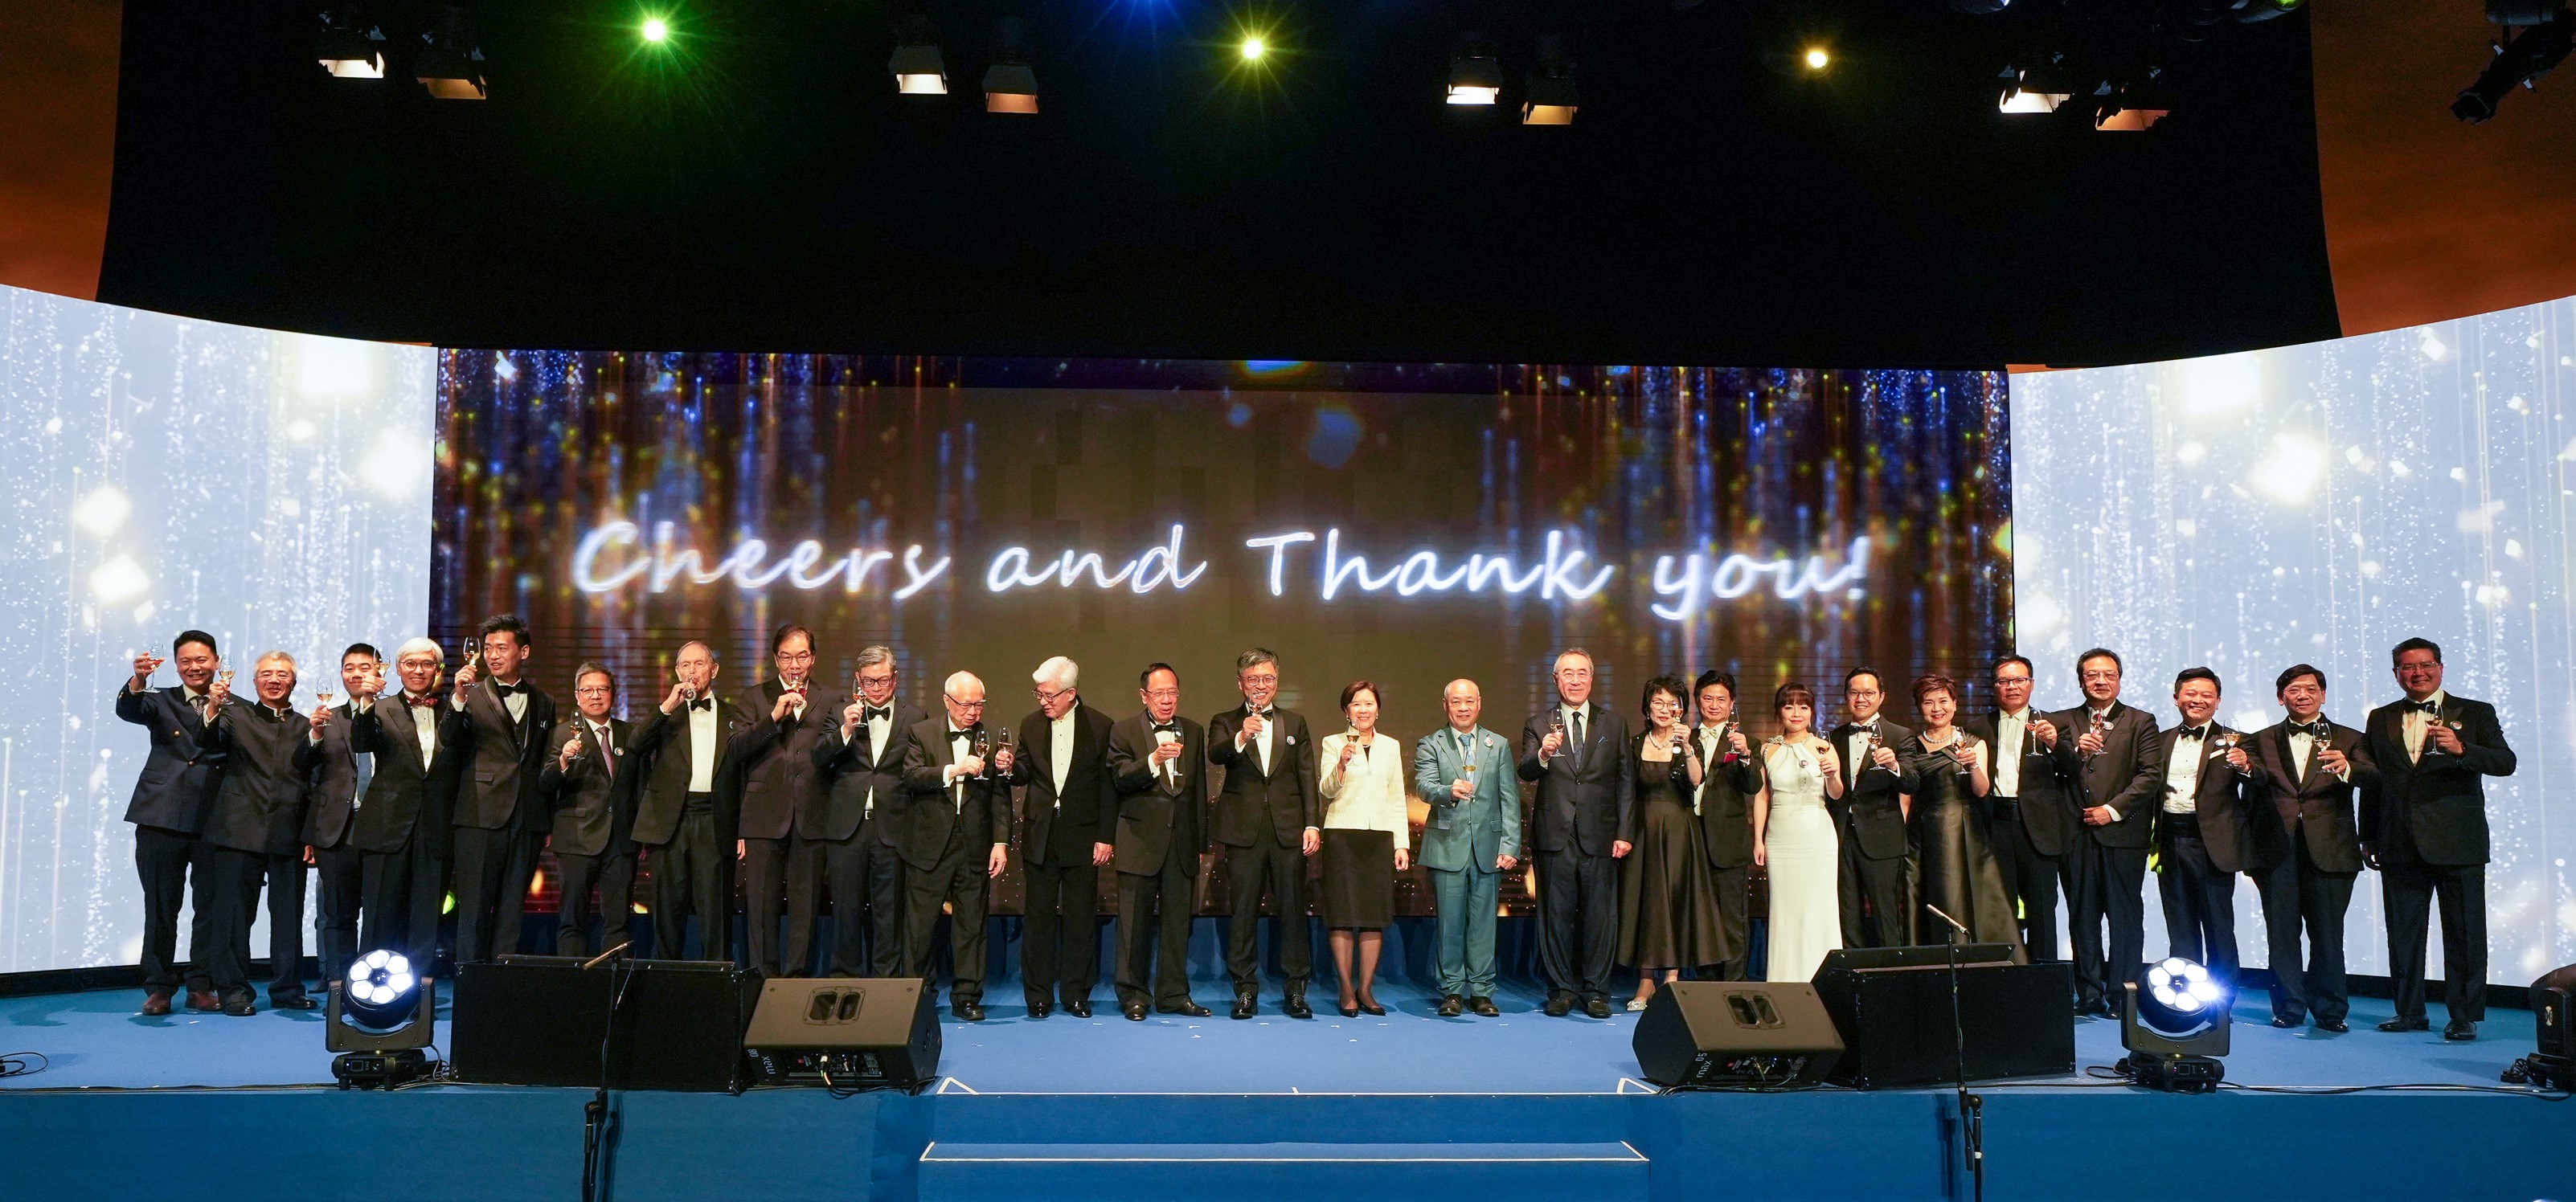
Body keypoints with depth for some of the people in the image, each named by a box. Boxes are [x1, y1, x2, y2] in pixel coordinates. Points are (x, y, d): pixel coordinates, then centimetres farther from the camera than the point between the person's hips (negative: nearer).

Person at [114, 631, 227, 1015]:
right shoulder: (161, 701, 13)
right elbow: (128, 710, -8)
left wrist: (215, 708, -24)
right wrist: (139, 679, -27)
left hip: (213, 820, 0)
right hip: (162, 818, 0)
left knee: (210, 907, 3)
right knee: (161, 906, 4)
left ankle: (201, 986, 12)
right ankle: (158, 988, 11)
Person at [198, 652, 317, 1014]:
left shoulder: (306, 727, 14)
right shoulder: (237, 715, 10)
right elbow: (211, 739, -11)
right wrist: (214, 709, -29)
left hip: (288, 834, 2)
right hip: (240, 831, -2)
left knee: (289, 914, 6)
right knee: (234, 912, 1)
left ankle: (288, 988, 16)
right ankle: (233, 990, 9)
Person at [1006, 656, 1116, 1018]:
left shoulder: (1100, 726, -3)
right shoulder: (1031, 725, 6)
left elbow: (1108, 785, -2)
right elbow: (1025, 774, 12)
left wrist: (1105, 836, -6)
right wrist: (1012, 768, -11)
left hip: (1082, 835, -2)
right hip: (1039, 835, 2)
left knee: (1080, 917, 4)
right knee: (1038, 916, 5)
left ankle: (1076, 995, 13)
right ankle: (1038, 995, 13)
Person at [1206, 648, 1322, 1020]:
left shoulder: (1295, 723, 14)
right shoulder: (1225, 723, 8)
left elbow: (1308, 778, 10)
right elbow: (1215, 755, -14)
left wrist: (1313, 824, 1)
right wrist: (1240, 738, -34)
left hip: (1289, 831, 1)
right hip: (1244, 832, -1)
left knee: (1294, 911, 2)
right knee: (1243, 913, 2)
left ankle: (1295, 990, 10)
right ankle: (1245, 990, 11)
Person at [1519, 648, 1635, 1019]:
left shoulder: (1614, 724, 10)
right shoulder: (1538, 725, 6)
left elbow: (1626, 782, 8)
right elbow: (1526, 773, -7)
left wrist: (1625, 833, -1)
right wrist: (1543, 754, -29)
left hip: (1599, 836, 0)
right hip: (1555, 836, 0)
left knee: (1600, 915, 2)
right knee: (1556, 915, 5)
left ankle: (1596, 992, 13)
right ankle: (1562, 990, 15)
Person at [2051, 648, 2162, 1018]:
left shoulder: (2140, 722, 7)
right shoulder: (2063, 722, 13)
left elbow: (2149, 775, -2)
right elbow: (2053, 771, 3)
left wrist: (2114, 809, -10)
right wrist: (2076, 751, -15)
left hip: (2122, 832, -2)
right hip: (2077, 835, 2)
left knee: (2125, 918, -1)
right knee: (2082, 918, 5)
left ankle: (2121, 995, 5)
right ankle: (2089, 995, 12)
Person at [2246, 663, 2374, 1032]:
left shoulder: (2348, 739, 9)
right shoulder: (2262, 741, 14)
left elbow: (2373, 776, -11)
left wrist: (2347, 769, -30)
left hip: (2329, 849, -1)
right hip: (2277, 849, 1)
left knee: (2328, 935, 0)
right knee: (2281, 933, 3)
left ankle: (2330, 1011, 11)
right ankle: (2288, 1008, 11)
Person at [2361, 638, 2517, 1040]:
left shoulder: (2476, 714, 5)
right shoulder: (2381, 719, 13)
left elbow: (2506, 763, -9)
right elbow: (2371, 781, 14)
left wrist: (2460, 749, -27)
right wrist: (2368, 837, 11)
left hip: (2457, 843, -3)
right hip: (2400, 847, 3)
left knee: (2464, 934, 0)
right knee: (2403, 933, 6)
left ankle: (2465, 1017, 8)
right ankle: (2410, 1011, 16)